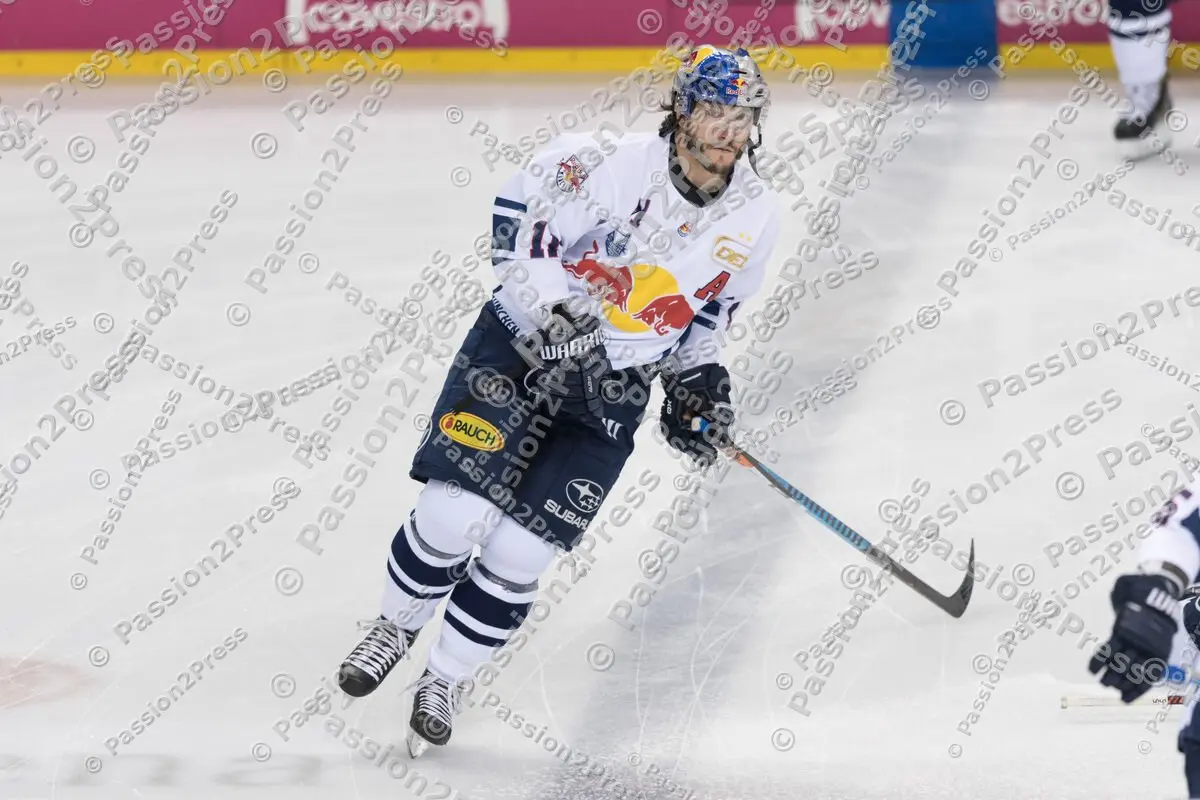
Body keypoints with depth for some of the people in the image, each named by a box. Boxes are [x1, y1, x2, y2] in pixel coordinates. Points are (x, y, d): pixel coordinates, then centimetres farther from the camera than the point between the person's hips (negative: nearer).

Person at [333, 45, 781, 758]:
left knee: (519, 553, -5)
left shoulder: (755, 217, -5)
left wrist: (699, 379, 4)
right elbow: (520, 218, -16)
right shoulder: (608, 164, -21)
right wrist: (555, 307, -25)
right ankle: (396, 629, 17)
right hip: (524, 344, -3)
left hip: (614, 385, 3)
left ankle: (447, 680, 17)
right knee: (452, 514, -13)